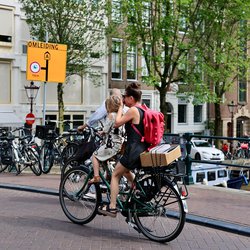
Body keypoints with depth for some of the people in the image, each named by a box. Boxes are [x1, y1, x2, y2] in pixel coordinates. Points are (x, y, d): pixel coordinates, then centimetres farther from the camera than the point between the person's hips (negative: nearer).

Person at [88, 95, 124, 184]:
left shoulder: (111, 115, -12)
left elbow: (106, 130, -14)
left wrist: (100, 132, 7)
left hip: (111, 143, -9)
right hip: (119, 143, 9)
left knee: (95, 156, 1)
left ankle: (96, 177, -7)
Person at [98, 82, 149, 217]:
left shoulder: (133, 110, -14)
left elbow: (117, 123, -9)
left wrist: (120, 107, -1)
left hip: (134, 150, -9)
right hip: (144, 149, 9)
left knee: (115, 175, 3)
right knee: (126, 171, 30)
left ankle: (112, 207, 3)